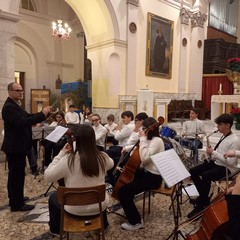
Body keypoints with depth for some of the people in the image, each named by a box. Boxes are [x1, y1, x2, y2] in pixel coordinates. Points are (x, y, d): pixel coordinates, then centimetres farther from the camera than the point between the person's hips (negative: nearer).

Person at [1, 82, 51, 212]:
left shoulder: (15, 105, 13)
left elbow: (27, 117, 12)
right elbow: (23, 122, -32)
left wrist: (43, 113, -3)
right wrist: (42, 114, -29)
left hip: (17, 145, 11)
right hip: (15, 147, -11)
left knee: (15, 174, 20)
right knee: (18, 174, -1)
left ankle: (14, 199, 35)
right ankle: (17, 204, 12)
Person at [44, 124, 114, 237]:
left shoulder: (68, 160, -23)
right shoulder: (103, 157, -13)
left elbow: (47, 176, -11)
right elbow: (111, 164, 12)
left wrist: (61, 154, -8)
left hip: (75, 208, -2)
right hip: (100, 205, 3)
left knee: (53, 197, 28)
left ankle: (56, 229, 48)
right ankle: (103, 224, 56)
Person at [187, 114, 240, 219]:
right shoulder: (223, 136, 10)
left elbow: (231, 161, -23)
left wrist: (214, 153, -20)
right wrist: (211, 154, -4)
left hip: (226, 168, -9)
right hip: (215, 162, 9)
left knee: (206, 175, -34)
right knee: (192, 171, -6)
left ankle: (200, 207, -18)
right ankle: (204, 198, 6)